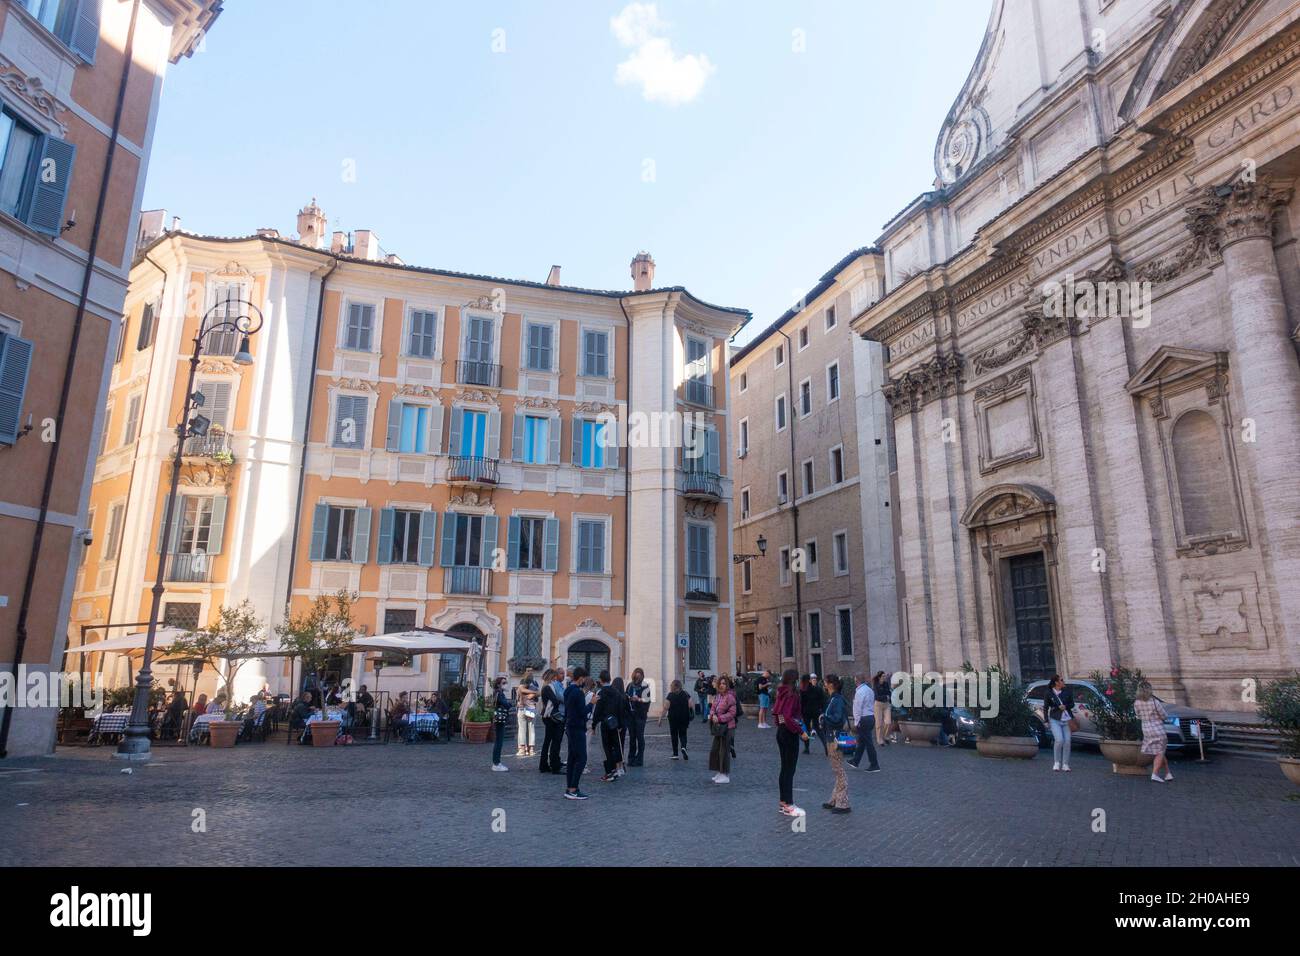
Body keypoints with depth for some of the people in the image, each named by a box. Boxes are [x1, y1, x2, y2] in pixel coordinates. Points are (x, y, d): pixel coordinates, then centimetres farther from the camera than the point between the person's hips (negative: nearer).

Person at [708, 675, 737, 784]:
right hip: (718, 727, 9)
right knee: (715, 750, 14)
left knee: (724, 751, -2)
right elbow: (713, 708, 12)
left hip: (727, 727, -9)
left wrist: (719, 718, -20)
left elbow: (732, 713, -17)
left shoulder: (730, 697, -15)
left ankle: (725, 775, 9)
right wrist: (713, 715, -10)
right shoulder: (717, 696, 9)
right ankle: (719, 773, 26)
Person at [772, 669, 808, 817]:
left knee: (784, 768, 16)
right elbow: (788, 718, -25)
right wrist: (801, 732, -21)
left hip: (781, 731, 9)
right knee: (789, 770, -2)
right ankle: (788, 806, 3)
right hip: (790, 734, -9)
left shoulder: (782, 694, 9)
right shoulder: (791, 695, -18)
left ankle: (783, 802, 23)